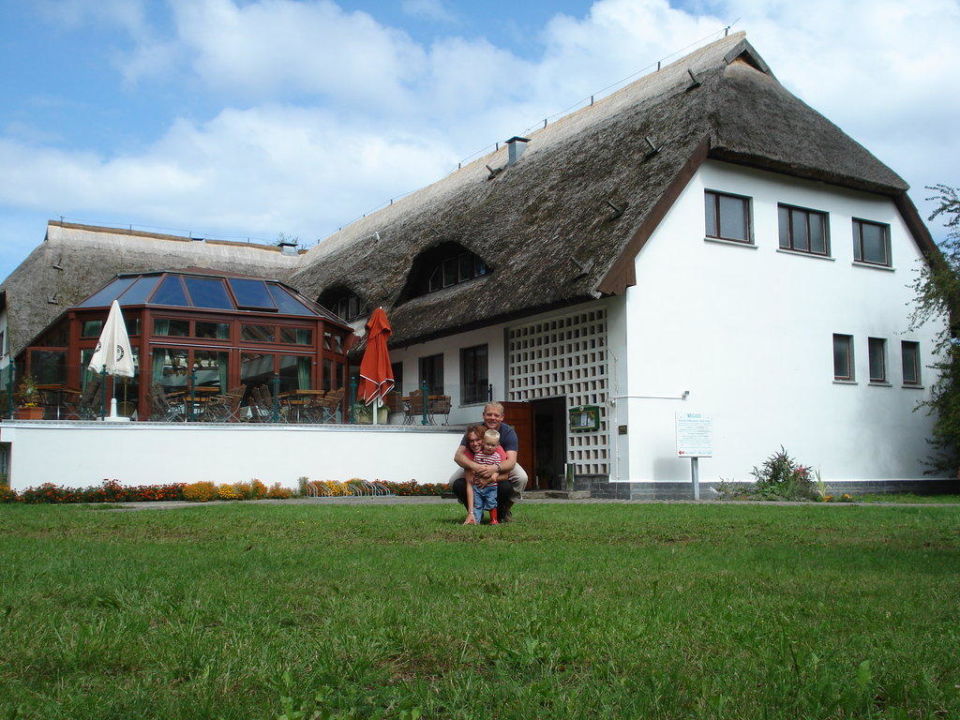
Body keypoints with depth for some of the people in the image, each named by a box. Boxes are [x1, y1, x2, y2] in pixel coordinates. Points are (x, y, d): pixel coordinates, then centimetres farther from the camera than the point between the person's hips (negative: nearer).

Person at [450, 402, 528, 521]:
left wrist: (495, 468, -58)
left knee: (521, 478, -32)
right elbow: (458, 455, -33)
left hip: (502, 467, -1)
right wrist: (474, 466, -55)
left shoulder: (508, 432, -23)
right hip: (477, 467, 1)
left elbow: (511, 461, -36)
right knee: (455, 483, -24)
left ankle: (503, 511, -5)